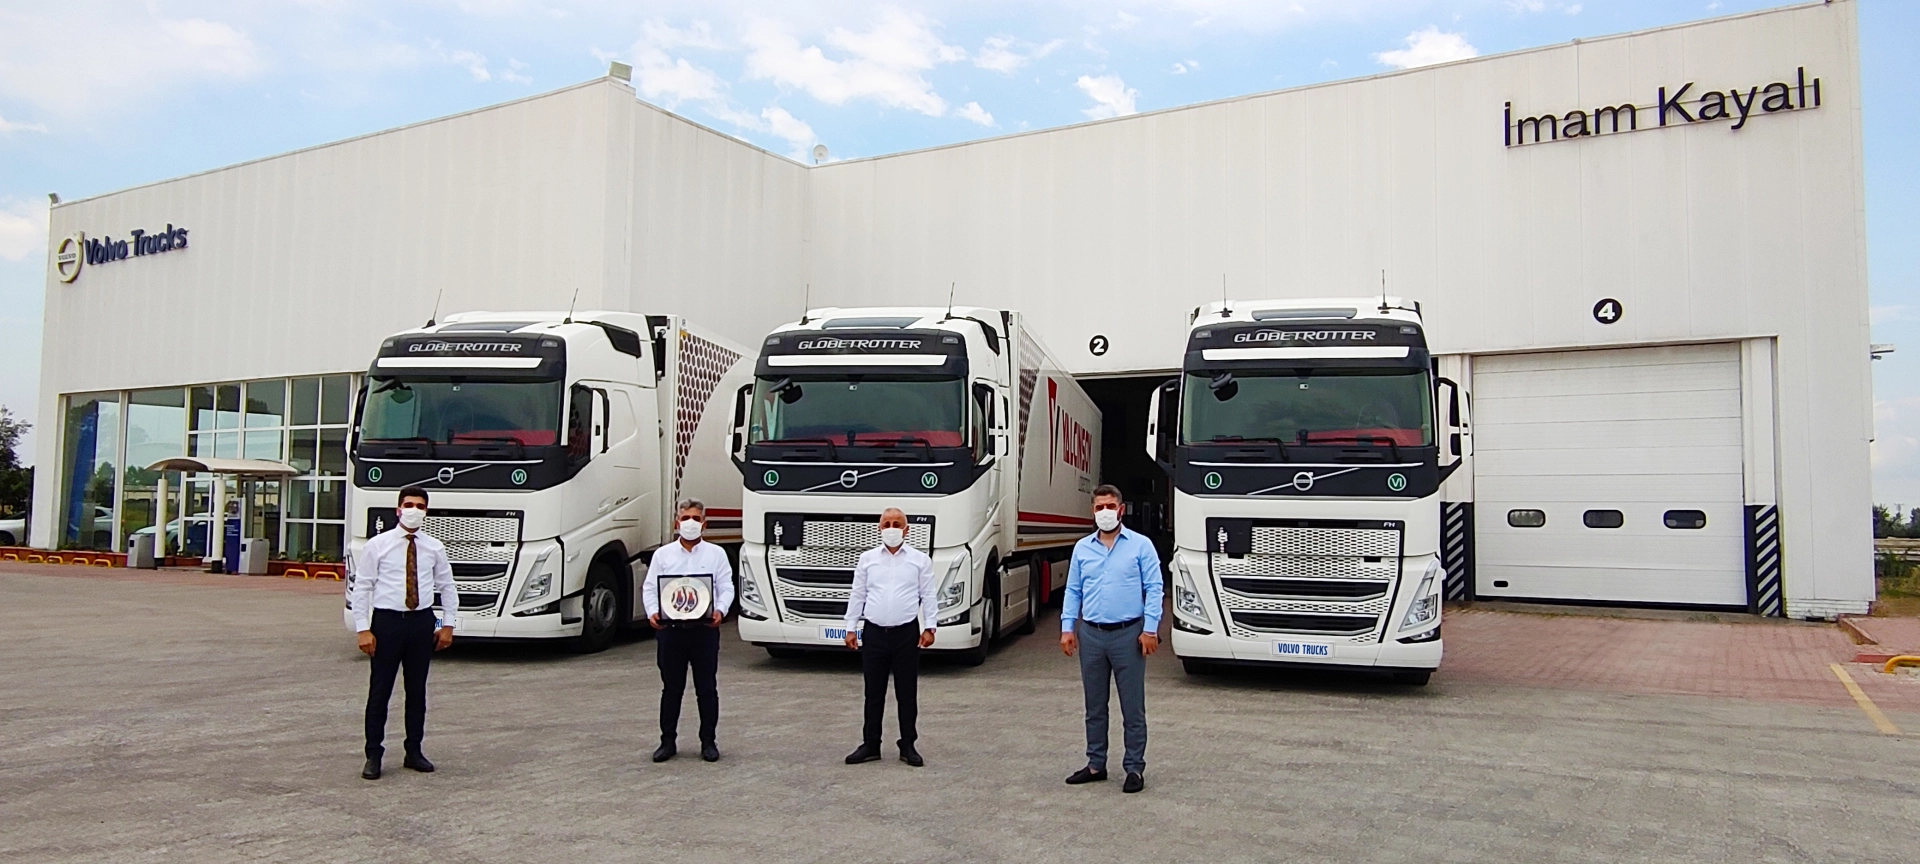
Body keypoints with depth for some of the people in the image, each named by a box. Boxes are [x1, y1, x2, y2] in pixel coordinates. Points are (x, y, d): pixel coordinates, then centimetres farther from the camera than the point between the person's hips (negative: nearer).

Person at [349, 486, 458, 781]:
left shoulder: (434, 548, 6)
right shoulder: (377, 545, -2)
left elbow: (447, 587, 14)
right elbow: (361, 588, -3)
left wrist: (448, 624, 8)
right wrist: (363, 629, -9)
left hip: (422, 622, 3)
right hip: (387, 621, -3)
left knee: (417, 689, 10)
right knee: (380, 690, 0)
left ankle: (414, 751, 21)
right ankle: (373, 755, 10)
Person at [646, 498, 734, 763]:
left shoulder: (716, 554, 7)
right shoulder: (663, 554, 9)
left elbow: (726, 588, 1)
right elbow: (649, 588, 5)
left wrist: (720, 611, -17)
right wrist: (652, 612, -13)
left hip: (705, 629, -1)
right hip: (670, 629, 1)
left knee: (707, 689, 5)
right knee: (671, 688, 8)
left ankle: (708, 741, 15)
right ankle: (668, 741, 17)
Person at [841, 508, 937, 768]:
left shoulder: (920, 560, 4)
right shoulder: (867, 559, 8)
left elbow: (928, 597, 3)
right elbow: (857, 596, 9)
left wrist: (929, 627, -6)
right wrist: (851, 627, 4)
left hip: (907, 633, -1)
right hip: (874, 633, 1)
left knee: (907, 693, 5)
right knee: (874, 693, 8)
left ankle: (908, 746, 14)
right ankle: (870, 744, 17)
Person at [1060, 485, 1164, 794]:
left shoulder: (1141, 545, 0)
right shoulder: (1082, 548, 10)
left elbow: (1153, 590, -4)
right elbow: (1072, 591, 12)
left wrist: (1150, 629, -11)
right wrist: (1067, 627, 1)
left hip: (1128, 634, -4)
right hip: (1091, 635, 4)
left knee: (1133, 707, 1)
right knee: (1095, 706, 11)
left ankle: (1135, 768, 10)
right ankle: (1096, 764, 21)